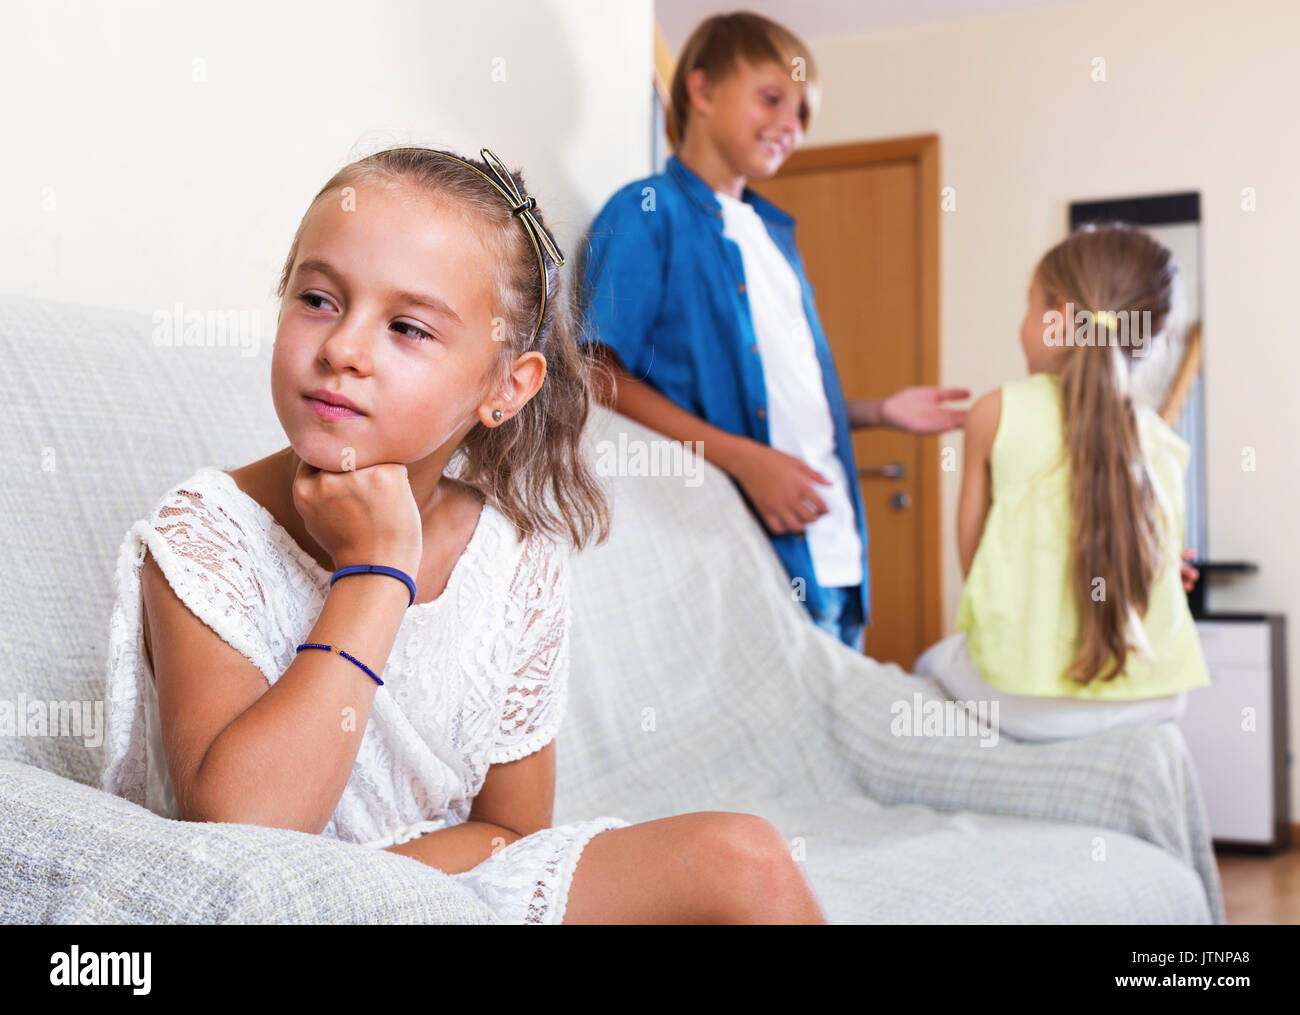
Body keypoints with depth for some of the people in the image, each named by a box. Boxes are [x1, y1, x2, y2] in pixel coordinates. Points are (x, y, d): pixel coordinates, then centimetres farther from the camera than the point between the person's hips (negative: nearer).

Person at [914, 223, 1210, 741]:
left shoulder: (997, 412, -4)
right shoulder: (1163, 441, 4)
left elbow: (971, 553, 3)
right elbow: (1161, 562, 7)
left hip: (1027, 701, -4)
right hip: (1152, 697, 4)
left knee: (932, 663, 29)